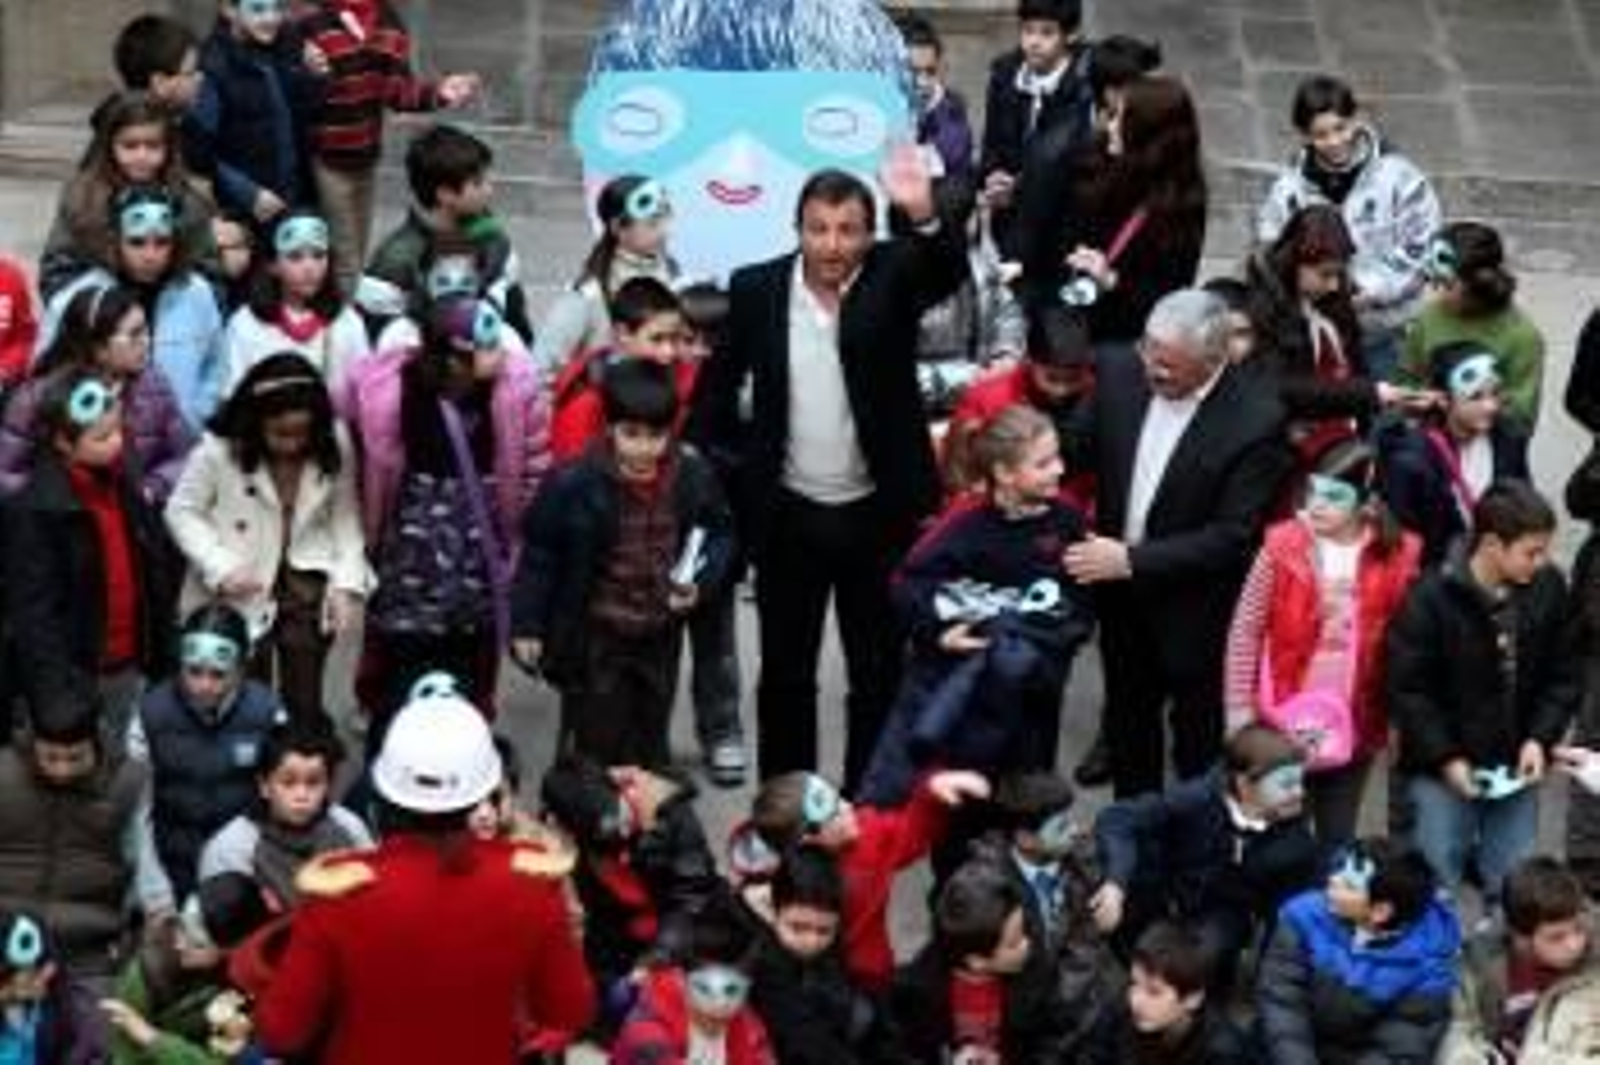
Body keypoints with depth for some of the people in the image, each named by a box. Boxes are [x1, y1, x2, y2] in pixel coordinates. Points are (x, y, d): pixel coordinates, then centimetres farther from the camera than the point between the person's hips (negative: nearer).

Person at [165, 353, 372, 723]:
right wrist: (220, 568, -20)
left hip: (308, 590, 2)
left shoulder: (335, 447, -9)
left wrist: (347, 582, -12)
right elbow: (182, 511, -8)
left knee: (304, 705, 3)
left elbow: (345, 518, -1)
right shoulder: (219, 450, -17)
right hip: (238, 598, -2)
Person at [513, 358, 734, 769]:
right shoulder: (573, 484, -19)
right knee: (595, 750, 6)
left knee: (649, 750, 17)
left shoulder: (694, 479, -9)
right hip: (592, 639, -3)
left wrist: (700, 583, -10)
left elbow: (720, 535, 7)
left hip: (660, 639, 3)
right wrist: (527, 624, -8)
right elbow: (540, 556, -9)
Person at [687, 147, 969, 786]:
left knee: (880, 673, 9)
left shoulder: (892, 277, -7)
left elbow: (949, 271, -28)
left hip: (878, 514, -1)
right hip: (788, 516, 1)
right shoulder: (755, 289, -5)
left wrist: (924, 216, -48)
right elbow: (717, 386, 5)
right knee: (785, 674, 12)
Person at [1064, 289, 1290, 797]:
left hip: (1196, 612, -5)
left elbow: (1233, 536, -24)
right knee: (1127, 731, 24)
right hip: (1122, 601, 5)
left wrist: (1132, 560, -25)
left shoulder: (1256, 419, -24)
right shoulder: (1120, 375, -10)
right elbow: (1078, 454, 3)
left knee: (1199, 743, 14)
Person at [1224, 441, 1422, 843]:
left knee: (1338, 839, 14)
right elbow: (1245, 631, -5)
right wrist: (1239, 708, -6)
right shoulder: (1283, 546, -10)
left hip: (1355, 723, 1)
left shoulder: (1398, 555, -6)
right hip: (1286, 720, -1)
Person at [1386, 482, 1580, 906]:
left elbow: (1564, 676, 5)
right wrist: (1446, 759, -14)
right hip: (1442, 766, -3)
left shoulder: (1548, 588, -5)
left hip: (1517, 768, 3)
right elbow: (1407, 689, -12)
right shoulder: (1430, 598, -16)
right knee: (1437, 879, 3)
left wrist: (1540, 739, -7)